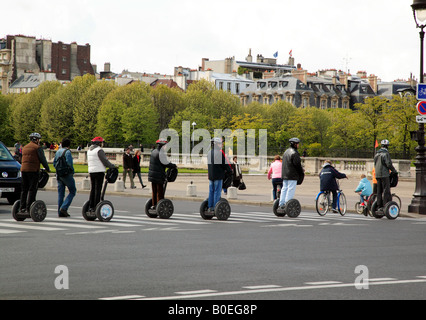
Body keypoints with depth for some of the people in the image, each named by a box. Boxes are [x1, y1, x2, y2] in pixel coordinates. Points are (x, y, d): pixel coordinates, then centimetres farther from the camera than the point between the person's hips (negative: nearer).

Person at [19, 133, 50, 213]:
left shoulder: (25, 147, 18)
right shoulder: (37, 147, -5)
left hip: (24, 169, 7)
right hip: (33, 170, -7)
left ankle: (22, 207, 8)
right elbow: (42, 159, -6)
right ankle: (29, 207, -9)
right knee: (32, 189, -4)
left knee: (24, 189, 10)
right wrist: (47, 168, 7)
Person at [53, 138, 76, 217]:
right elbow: (69, 162, -20)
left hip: (59, 175, 7)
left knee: (60, 193, 9)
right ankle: (64, 208, -9)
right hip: (67, 174, -7)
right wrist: (72, 171, -6)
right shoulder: (67, 152, -11)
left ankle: (60, 212, 8)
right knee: (72, 191, 4)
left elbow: (54, 163, 14)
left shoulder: (58, 152, 11)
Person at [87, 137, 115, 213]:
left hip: (91, 171, 8)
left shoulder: (89, 150, 15)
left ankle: (90, 206, 10)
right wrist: (113, 166, 0)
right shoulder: (99, 150, -12)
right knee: (98, 190, -6)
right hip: (99, 171, -8)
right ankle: (96, 207, -8)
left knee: (92, 189, 11)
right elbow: (105, 161, -13)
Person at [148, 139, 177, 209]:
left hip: (152, 174, 9)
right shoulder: (161, 153, -16)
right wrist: (173, 165, -3)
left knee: (154, 191, 15)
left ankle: (154, 205, 19)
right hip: (159, 176, -9)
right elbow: (165, 163, -19)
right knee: (160, 192, -3)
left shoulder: (153, 152, 13)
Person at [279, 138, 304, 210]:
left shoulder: (286, 151, 15)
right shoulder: (294, 153, -14)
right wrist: (302, 172, -2)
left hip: (285, 174, 9)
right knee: (291, 189, -7)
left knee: (284, 188, 11)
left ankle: (281, 203, 10)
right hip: (292, 175, -9)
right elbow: (297, 164, -16)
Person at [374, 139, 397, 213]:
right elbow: (389, 164, -15)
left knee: (379, 191, 9)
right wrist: (394, 170, -2)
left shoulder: (377, 154, 14)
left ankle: (379, 207, 9)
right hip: (384, 175, -8)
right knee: (386, 191, -6)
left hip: (377, 175, 8)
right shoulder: (386, 154, -11)